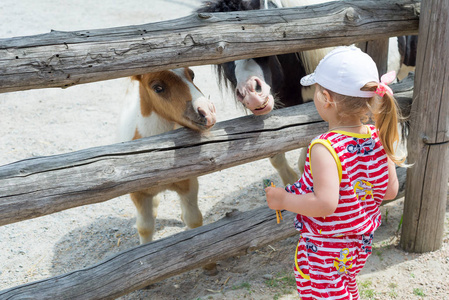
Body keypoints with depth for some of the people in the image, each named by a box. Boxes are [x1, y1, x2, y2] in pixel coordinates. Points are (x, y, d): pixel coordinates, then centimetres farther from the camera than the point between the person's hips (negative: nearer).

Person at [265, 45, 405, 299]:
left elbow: (326, 203, -37)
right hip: (362, 242, 7)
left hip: (324, 249, -7)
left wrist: (283, 199, -23)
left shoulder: (324, 148, -31)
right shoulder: (380, 140, -10)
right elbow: (390, 191, -2)